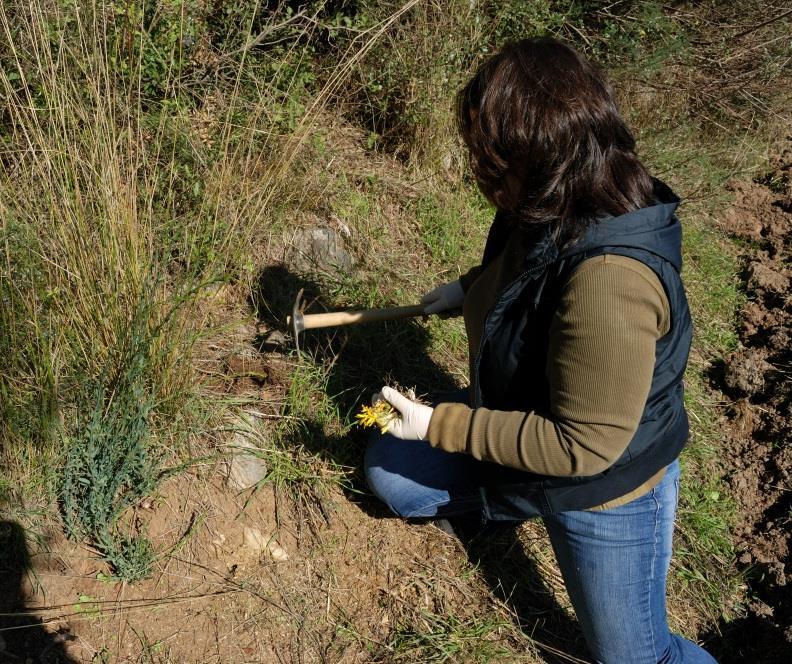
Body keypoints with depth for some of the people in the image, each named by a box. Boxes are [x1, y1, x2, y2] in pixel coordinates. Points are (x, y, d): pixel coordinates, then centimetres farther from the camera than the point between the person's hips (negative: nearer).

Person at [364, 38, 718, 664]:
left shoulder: (610, 282, -40)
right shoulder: (551, 215, -12)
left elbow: (582, 447, -33)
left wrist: (439, 424, -27)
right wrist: (470, 288, 8)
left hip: (606, 490, -8)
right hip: (522, 435, 8)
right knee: (389, 468, 14)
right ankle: (510, 498, 33)